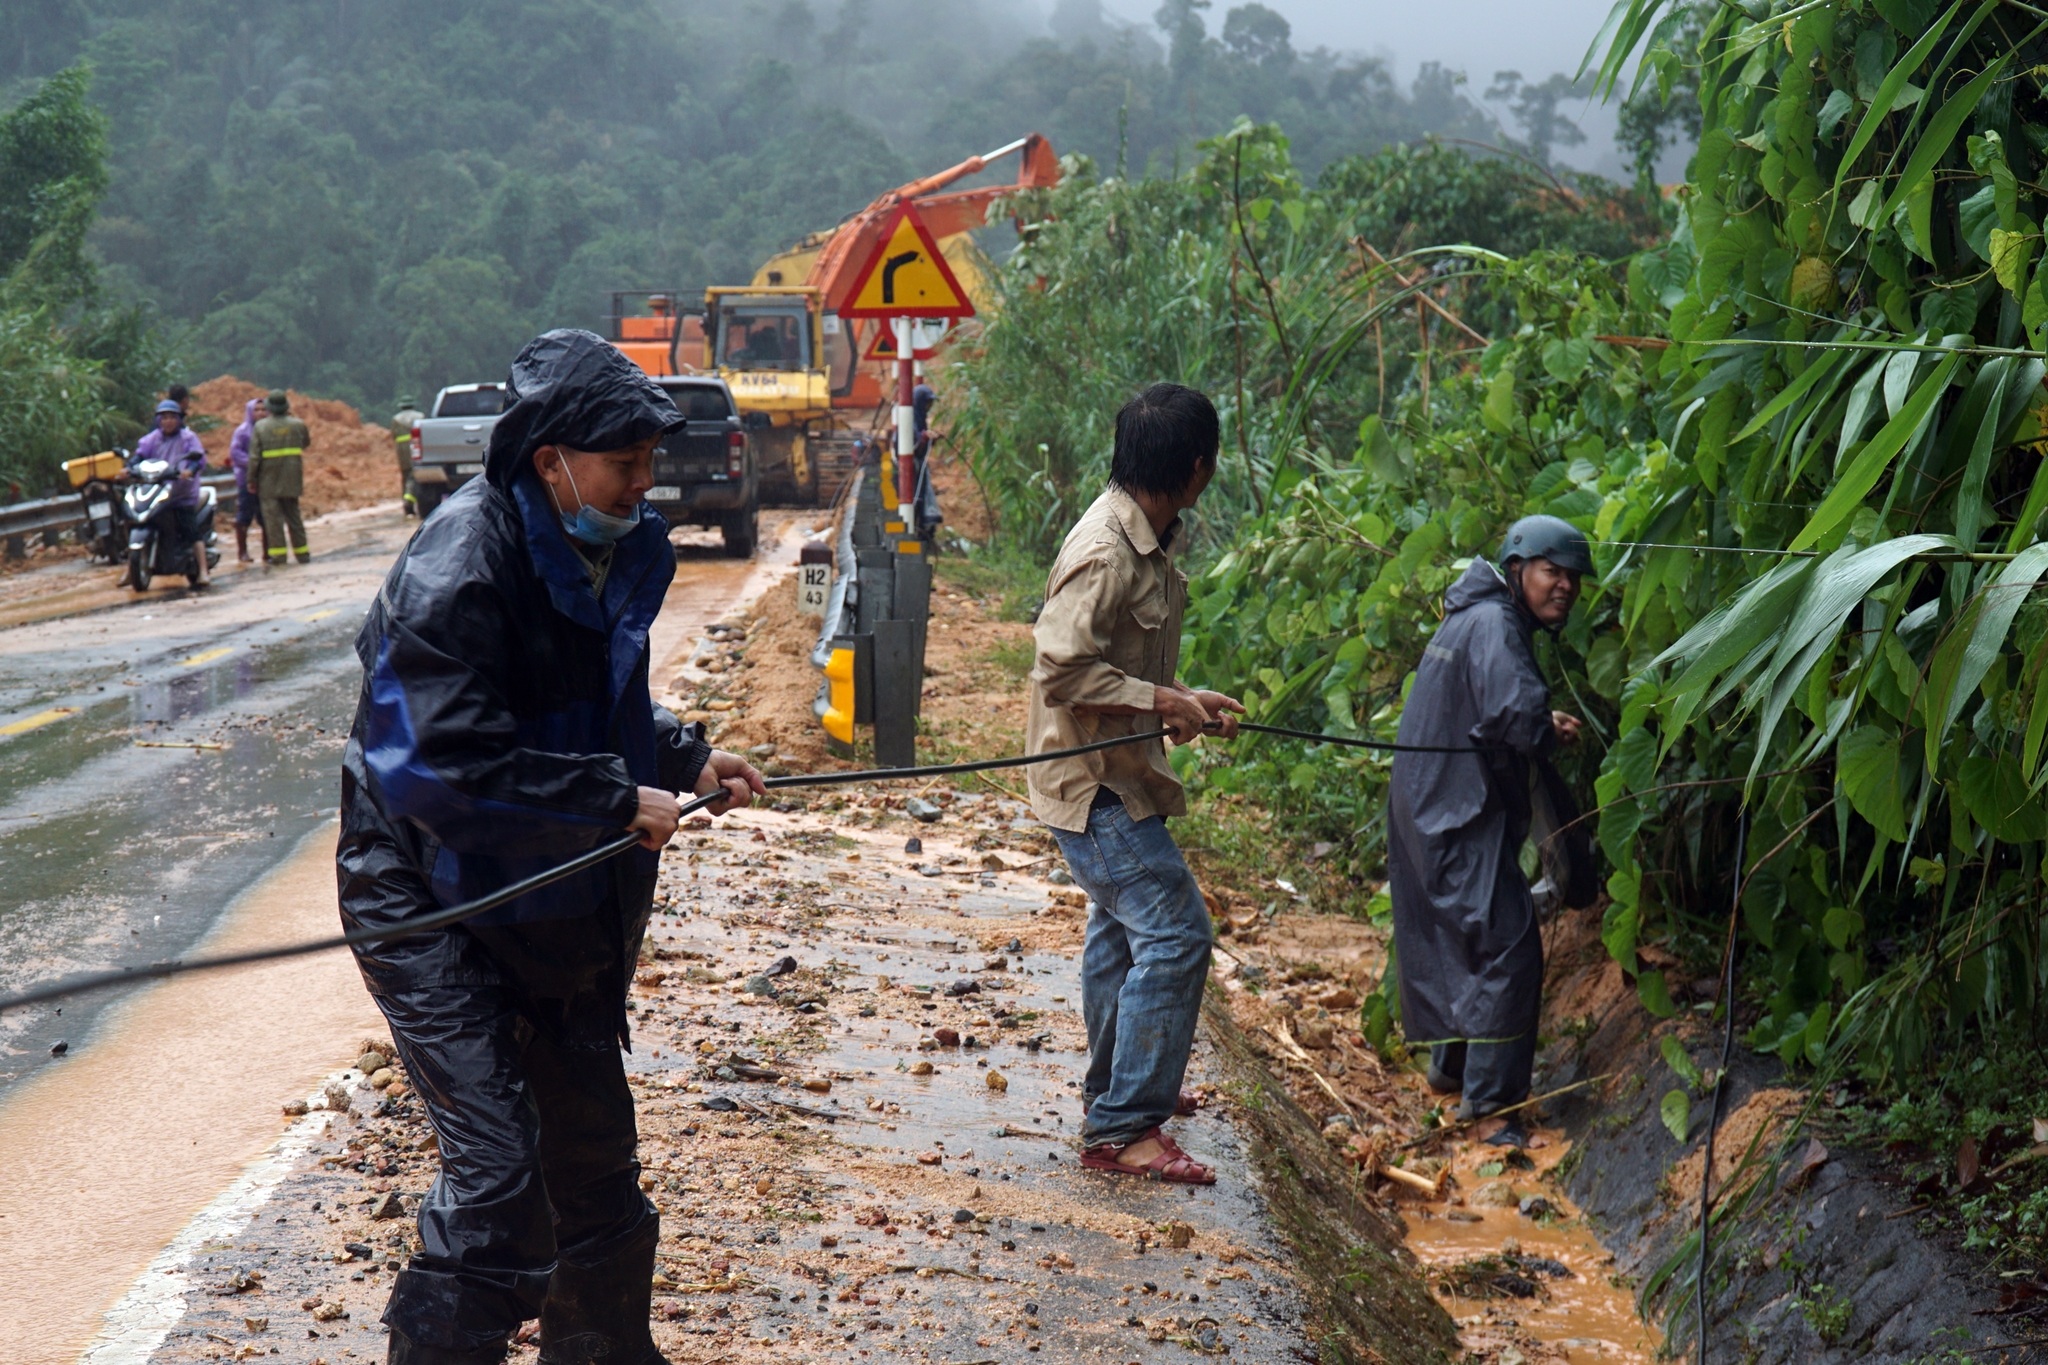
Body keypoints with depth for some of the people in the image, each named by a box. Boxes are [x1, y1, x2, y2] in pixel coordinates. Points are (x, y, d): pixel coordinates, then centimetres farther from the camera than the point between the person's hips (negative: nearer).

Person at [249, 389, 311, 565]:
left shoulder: (261, 427, -8)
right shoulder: (298, 425, -2)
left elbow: (254, 456, -9)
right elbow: (306, 443, 18)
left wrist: (251, 480, 0)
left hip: (269, 481, -3)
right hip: (291, 480, 3)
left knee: (273, 515, 0)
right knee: (293, 514, 13)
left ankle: (278, 553, -4)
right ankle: (301, 552, 16)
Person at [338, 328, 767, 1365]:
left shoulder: (613, 552, 4)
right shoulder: (460, 567, -24)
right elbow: (439, 767, -31)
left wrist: (685, 757, 5)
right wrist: (618, 799, -25)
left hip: (559, 907, 8)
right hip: (434, 911, -8)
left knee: (593, 1150, 17)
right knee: (498, 1173, -15)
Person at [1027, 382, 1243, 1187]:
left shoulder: (1148, 540, 6)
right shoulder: (1105, 554, -25)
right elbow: (1062, 671, -28)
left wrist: (1183, 700, 6)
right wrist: (1163, 703, -23)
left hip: (1116, 774, 11)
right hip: (1093, 783, -11)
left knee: (1123, 929, 23)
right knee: (1174, 935, -12)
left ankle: (1117, 1089, 40)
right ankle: (1122, 1129, -7)